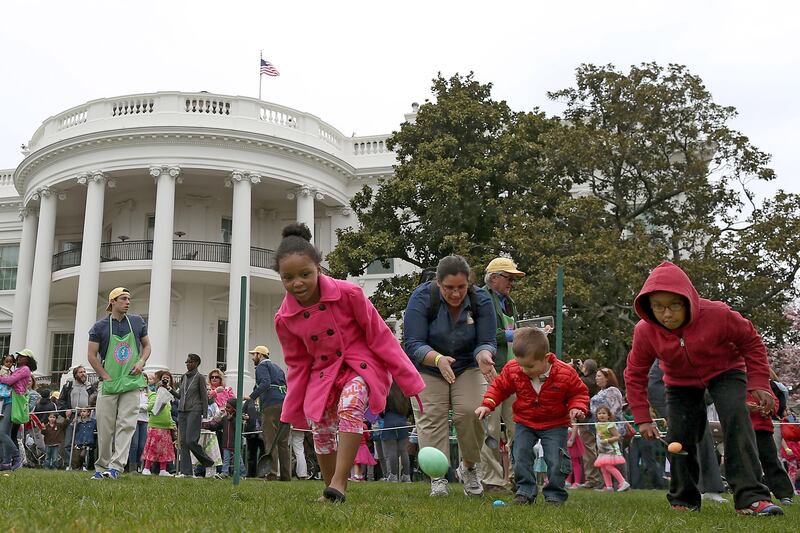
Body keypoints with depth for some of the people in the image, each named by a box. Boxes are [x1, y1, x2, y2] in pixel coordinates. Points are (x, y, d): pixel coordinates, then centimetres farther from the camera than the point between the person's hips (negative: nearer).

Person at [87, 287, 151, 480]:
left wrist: (142, 362, -2)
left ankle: (116, 466, -10)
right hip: (109, 383, -1)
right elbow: (92, 355, 2)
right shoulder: (100, 326, 1)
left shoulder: (137, 322, 8)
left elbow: (146, 345, 17)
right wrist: (106, 377, -6)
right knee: (105, 428, 2)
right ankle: (102, 466, 15)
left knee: (126, 424, -9)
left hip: (132, 382, 1)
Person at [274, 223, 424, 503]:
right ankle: (332, 490, 17)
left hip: (362, 363, -4)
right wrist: (295, 411, 9)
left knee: (350, 406, -31)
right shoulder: (284, 318, -10)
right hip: (323, 373, 4)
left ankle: (339, 482, -28)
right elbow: (297, 364, 4)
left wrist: (407, 377, -11)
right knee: (321, 430, -4)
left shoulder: (348, 293, -22)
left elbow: (379, 335, -13)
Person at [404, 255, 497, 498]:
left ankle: (469, 467, 4)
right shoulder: (422, 298, -21)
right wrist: (438, 359, -43)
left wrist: (483, 355, -39)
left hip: (468, 368, 1)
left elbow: (487, 341, -14)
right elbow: (413, 344, -24)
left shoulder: (481, 300, -14)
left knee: (472, 411, -18)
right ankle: (438, 478, -6)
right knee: (431, 419, -13)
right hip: (428, 369, -1)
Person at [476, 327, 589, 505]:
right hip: (525, 422, 3)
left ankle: (555, 495, 8)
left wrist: (577, 407, -22)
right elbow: (499, 387, 0)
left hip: (555, 424, -2)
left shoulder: (565, 373, -20)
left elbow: (579, 392, -3)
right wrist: (487, 405, -13)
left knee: (555, 460, -9)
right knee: (520, 456, -4)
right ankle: (525, 491, 10)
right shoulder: (512, 370, -16)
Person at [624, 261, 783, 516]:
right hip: (680, 383, 2)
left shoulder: (718, 315, -32)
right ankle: (684, 499, 15)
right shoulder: (645, 331, -25)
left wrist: (758, 383, -16)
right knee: (679, 438, -6)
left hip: (725, 372, -2)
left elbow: (751, 342, -11)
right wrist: (643, 419, -12)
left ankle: (751, 497, -27)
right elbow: (635, 375, -10)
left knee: (737, 421, -26)